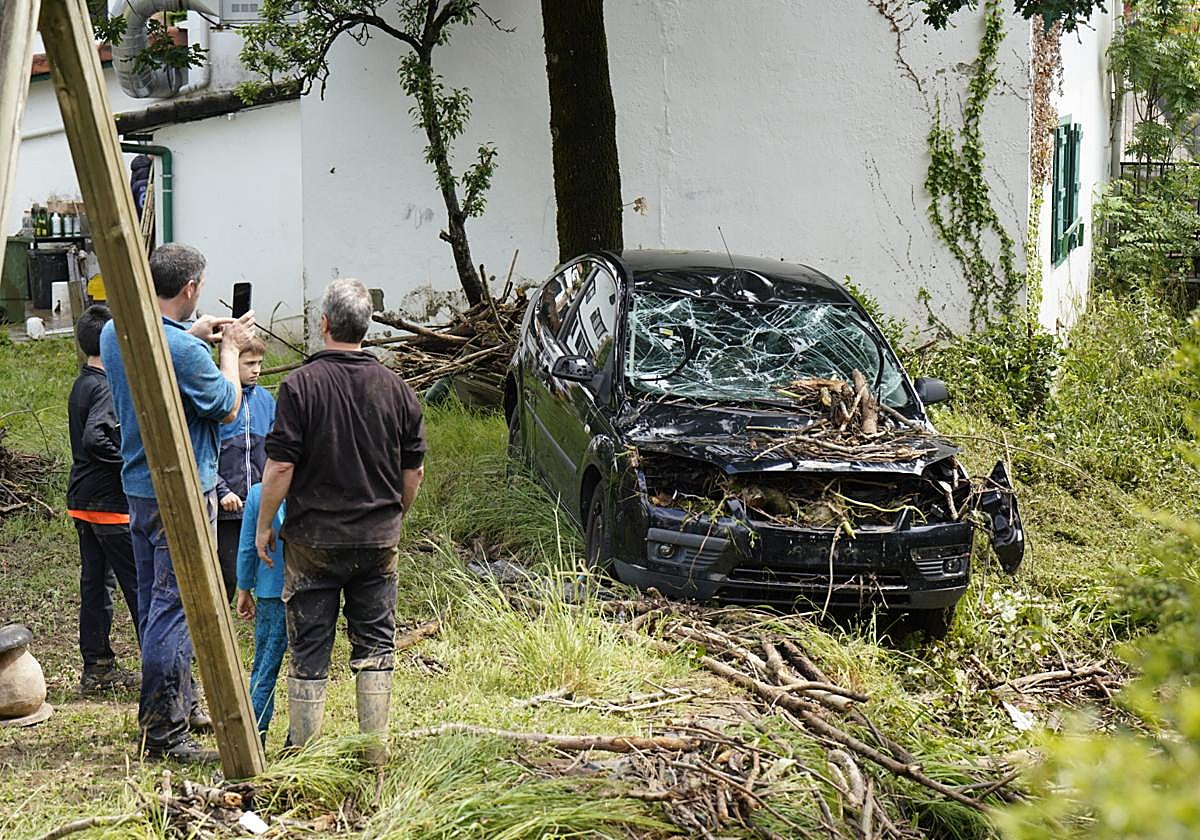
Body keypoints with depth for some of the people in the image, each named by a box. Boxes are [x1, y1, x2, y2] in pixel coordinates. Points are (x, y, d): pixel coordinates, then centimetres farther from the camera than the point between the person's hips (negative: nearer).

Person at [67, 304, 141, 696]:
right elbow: (95, 438, -30)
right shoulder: (107, 388, -18)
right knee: (140, 583, -3)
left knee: (95, 582, 11)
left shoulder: (81, 385, 12)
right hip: (111, 504, -9)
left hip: (82, 501, 9)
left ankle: (97, 668, 15)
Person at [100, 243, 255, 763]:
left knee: (153, 602, 17)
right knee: (175, 607, -6)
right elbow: (226, 408, -8)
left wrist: (192, 335, 21)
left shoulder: (114, 334, 4)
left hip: (138, 488, 9)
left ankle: (180, 703, 30)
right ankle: (163, 731, -4)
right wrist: (229, 350, 3)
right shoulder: (182, 351, -23)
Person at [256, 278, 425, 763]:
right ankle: (374, 749, 11)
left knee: (310, 649, 5)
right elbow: (414, 472, 7)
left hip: (313, 538, -3)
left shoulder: (302, 384, -11)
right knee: (375, 643, 11)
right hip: (378, 540, 3)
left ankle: (303, 751, 11)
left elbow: (280, 467, -13)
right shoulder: (394, 388, 1)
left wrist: (264, 525, 0)